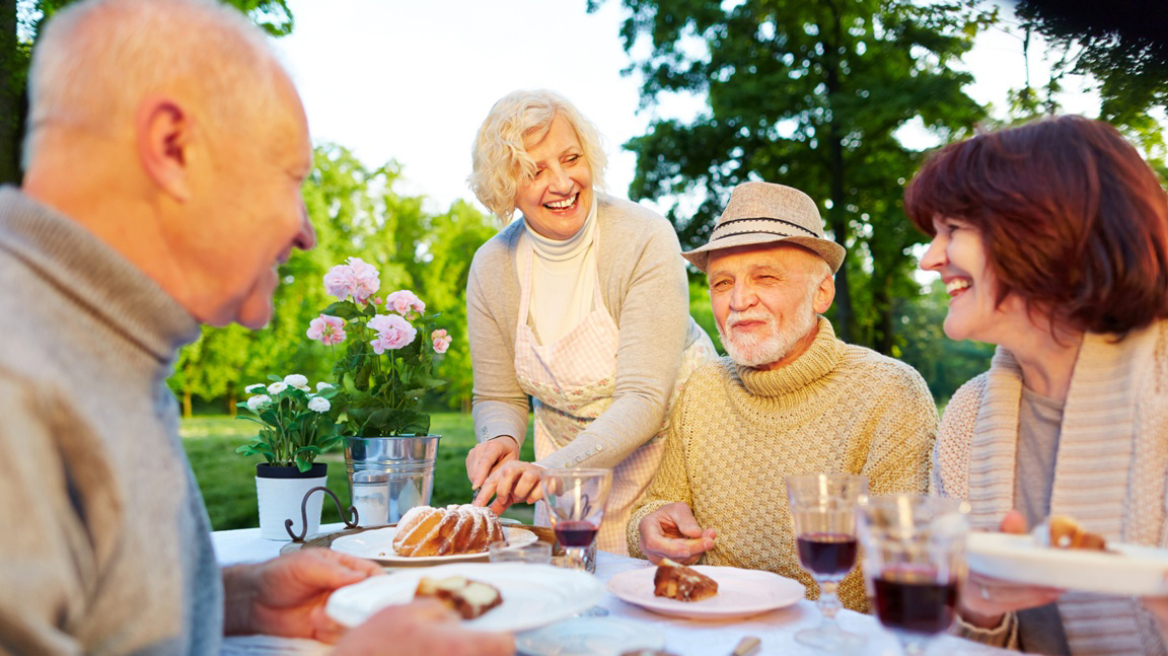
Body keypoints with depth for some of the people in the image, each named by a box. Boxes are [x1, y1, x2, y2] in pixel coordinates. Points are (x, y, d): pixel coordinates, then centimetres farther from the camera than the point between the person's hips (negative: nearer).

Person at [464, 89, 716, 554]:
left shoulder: (645, 240, -22)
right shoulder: (491, 267, -8)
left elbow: (643, 400, -27)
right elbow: (498, 397, 1)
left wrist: (549, 470, -39)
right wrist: (501, 438, -22)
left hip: (668, 447, -3)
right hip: (569, 463, 4)